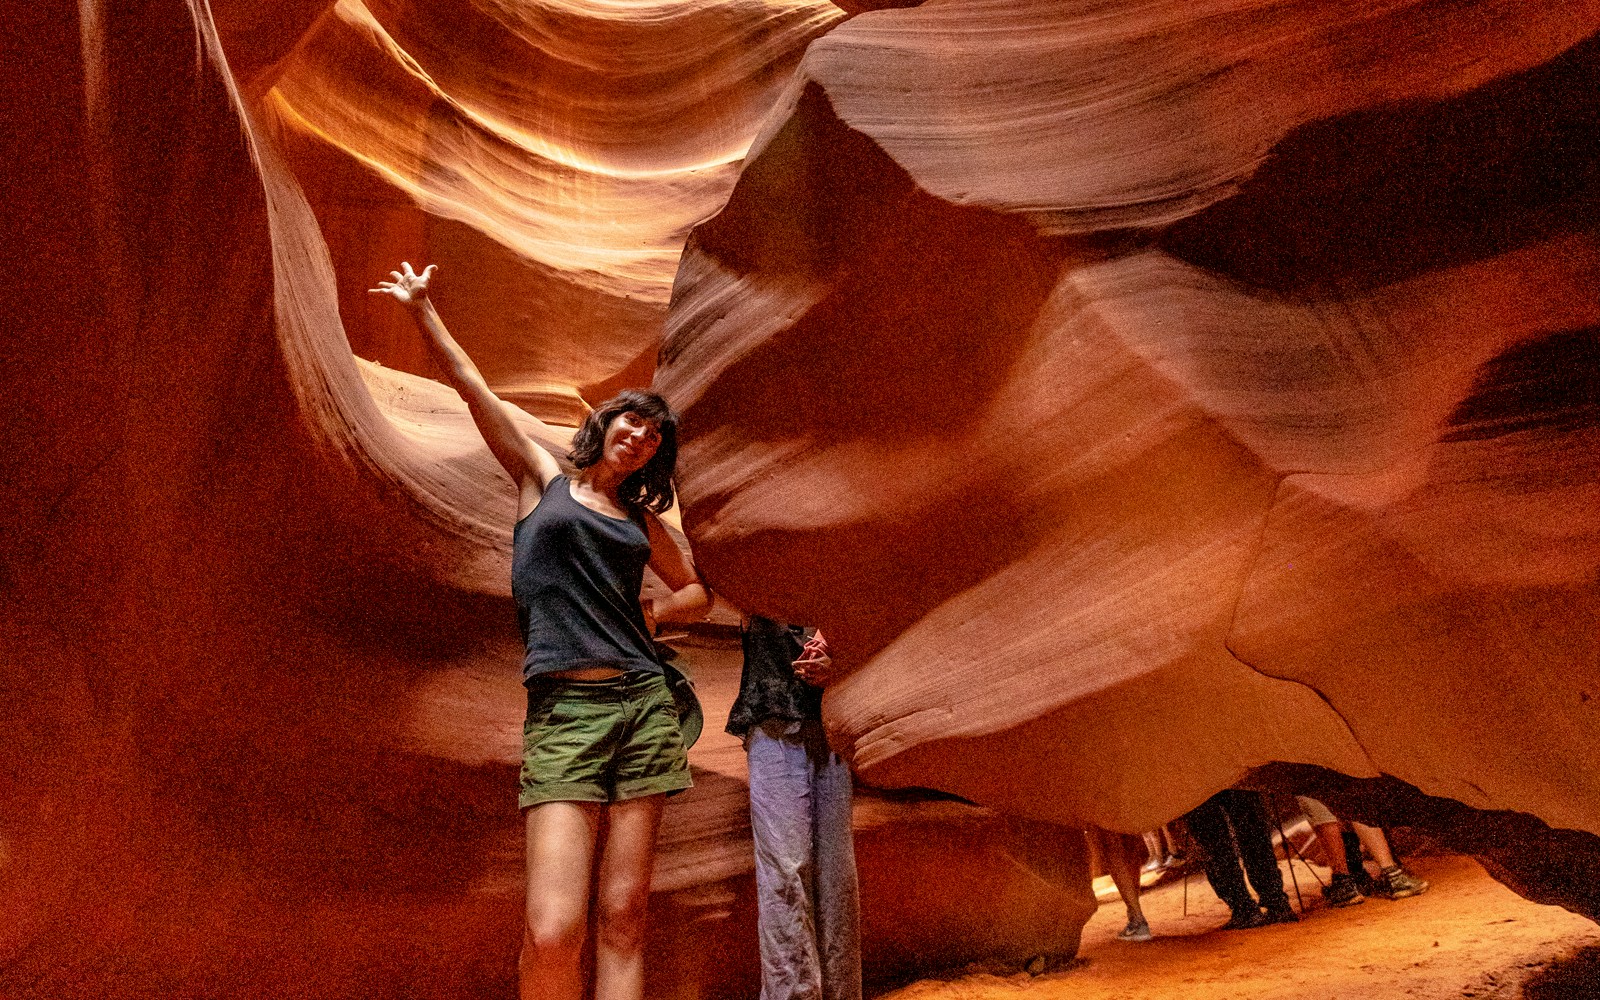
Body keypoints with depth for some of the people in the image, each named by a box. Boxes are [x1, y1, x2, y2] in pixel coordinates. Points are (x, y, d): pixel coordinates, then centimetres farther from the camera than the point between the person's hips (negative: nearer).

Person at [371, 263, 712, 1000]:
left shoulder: (641, 519, 19)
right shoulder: (542, 479, 12)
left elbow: (697, 592, 28)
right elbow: (469, 385, 12)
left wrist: (650, 614, 10)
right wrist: (422, 308, 13)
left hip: (642, 705, 3)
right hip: (564, 712, -3)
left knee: (622, 919, 1)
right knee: (552, 934, -14)